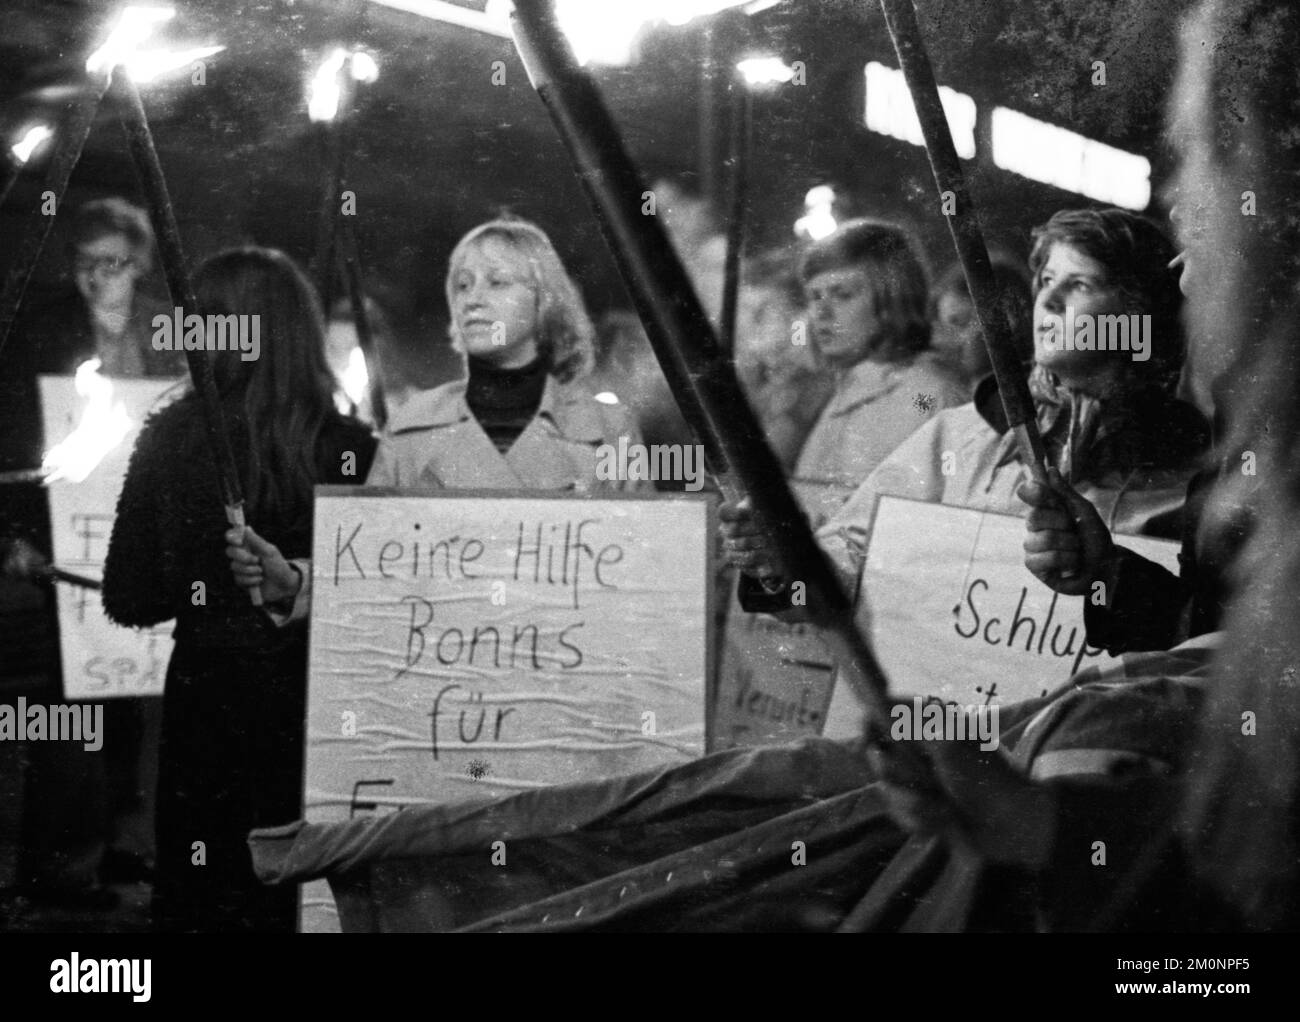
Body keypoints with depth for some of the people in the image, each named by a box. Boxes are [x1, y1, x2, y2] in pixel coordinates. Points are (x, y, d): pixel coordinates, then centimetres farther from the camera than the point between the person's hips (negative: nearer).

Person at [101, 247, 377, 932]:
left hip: (210, 699, 0)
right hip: (315, 703, 0)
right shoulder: (352, 449, -11)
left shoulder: (171, 439, -9)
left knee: (203, 899, 13)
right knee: (311, 900, 12)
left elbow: (130, 600, -5)